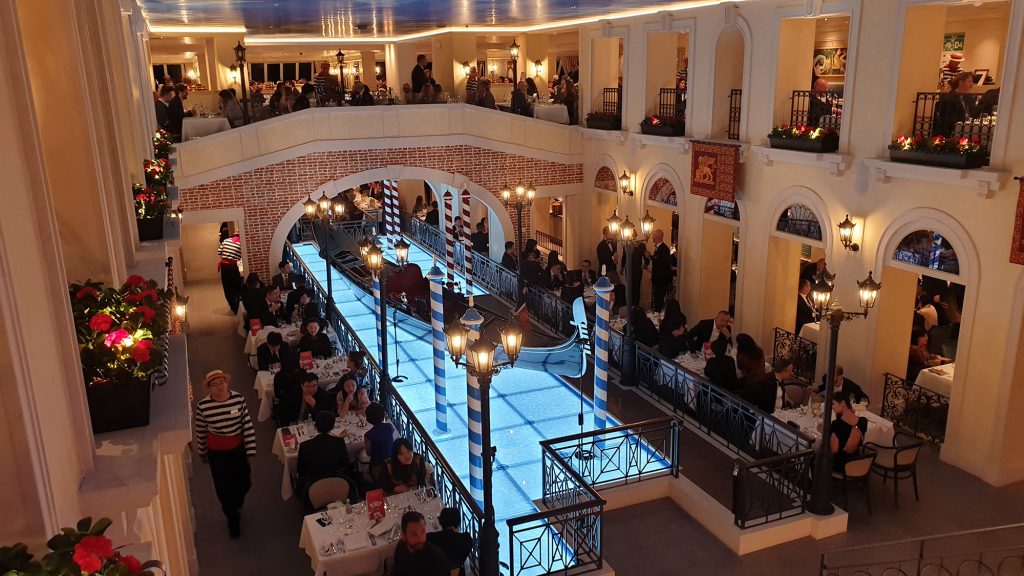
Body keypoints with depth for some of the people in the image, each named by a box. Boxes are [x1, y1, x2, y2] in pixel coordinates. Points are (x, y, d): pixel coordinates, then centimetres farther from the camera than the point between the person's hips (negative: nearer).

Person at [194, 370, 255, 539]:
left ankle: (234, 505, 50)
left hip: (238, 449, 1)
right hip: (216, 453, -1)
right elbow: (200, 432, -3)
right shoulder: (202, 406, -18)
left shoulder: (239, 398, -16)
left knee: (244, 483, 15)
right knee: (223, 488, 12)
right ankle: (233, 519, 36)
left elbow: (248, 425, -8)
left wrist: (250, 450, -6)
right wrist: (202, 453, 8)